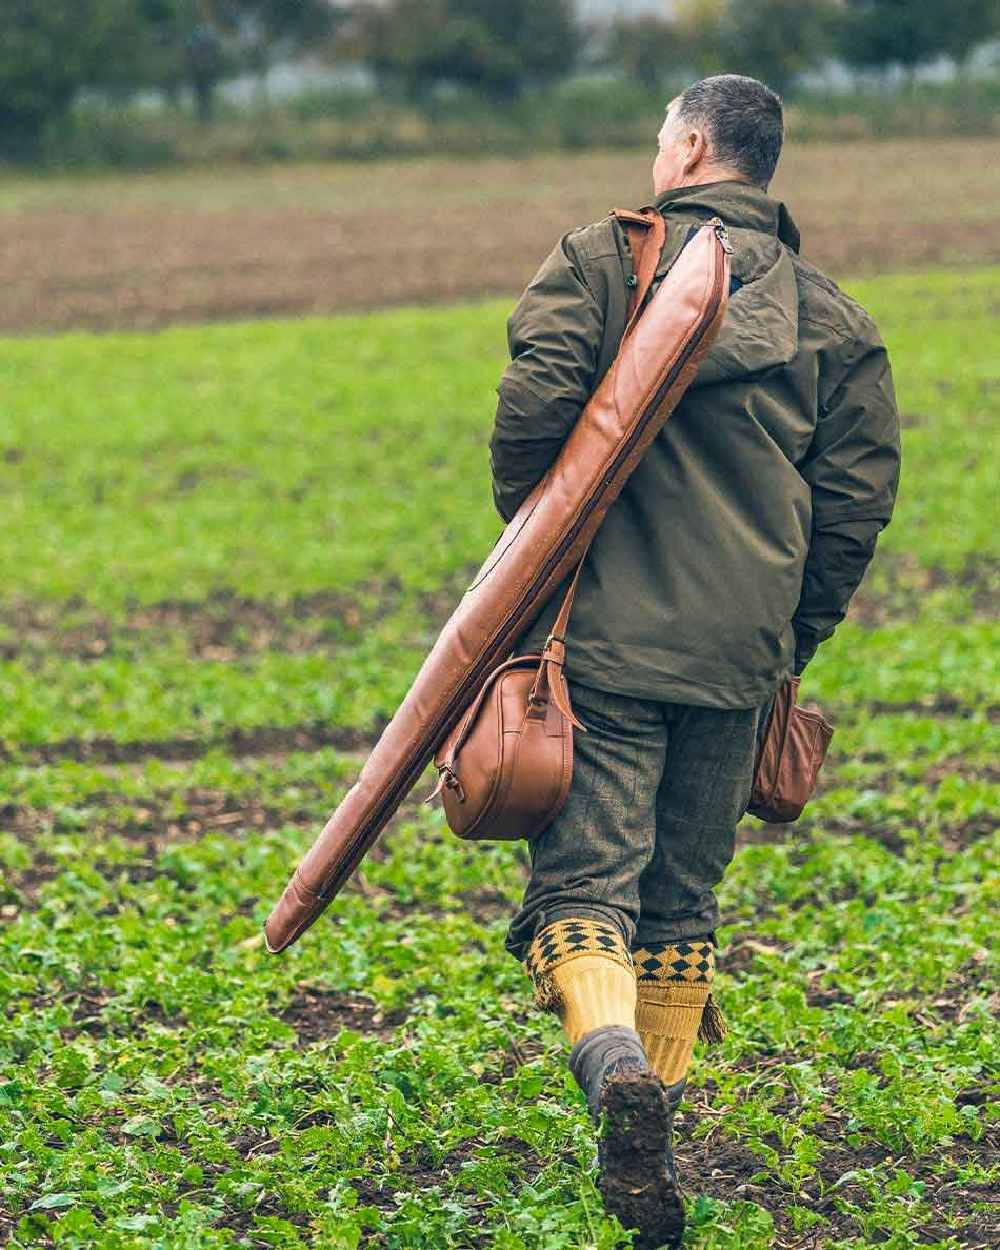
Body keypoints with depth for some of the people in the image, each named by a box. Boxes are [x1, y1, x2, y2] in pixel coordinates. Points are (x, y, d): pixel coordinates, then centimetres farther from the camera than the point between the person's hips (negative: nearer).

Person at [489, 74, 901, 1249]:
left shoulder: (600, 261, 1)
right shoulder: (828, 315, 11)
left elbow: (532, 410, -10)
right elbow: (858, 492, 7)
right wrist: (788, 643, 16)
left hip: (602, 635, -3)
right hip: (735, 655, 4)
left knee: (585, 877, -6)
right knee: (682, 899, 15)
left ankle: (616, 1066, -32)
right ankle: (651, 1135, 17)